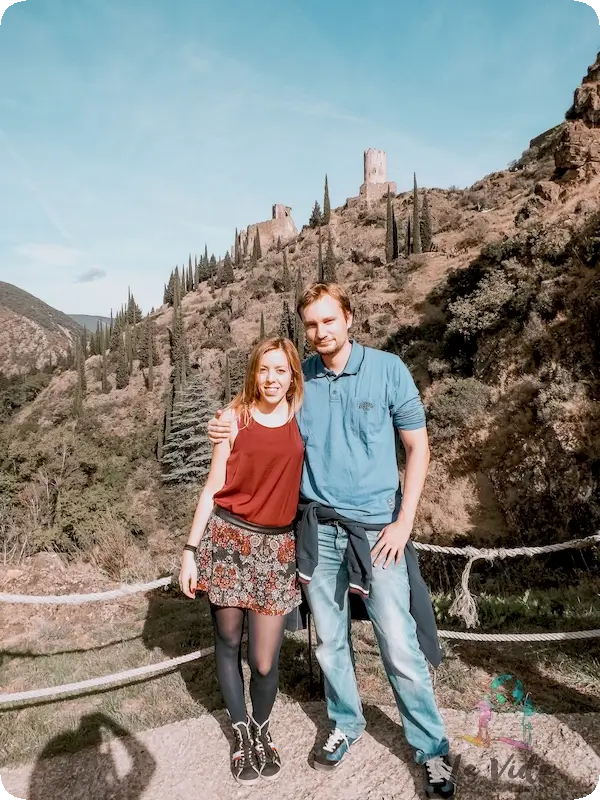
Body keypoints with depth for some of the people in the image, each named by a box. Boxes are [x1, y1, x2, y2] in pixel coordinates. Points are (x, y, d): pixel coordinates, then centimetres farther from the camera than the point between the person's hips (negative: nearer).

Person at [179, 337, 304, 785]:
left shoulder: (302, 419, 4)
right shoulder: (235, 417, -1)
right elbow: (213, 488, 1)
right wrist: (191, 550, -1)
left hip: (277, 546, 1)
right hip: (227, 538, 0)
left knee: (264, 661, 1)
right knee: (228, 642, 12)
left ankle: (263, 730, 33)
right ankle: (242, 734, 37)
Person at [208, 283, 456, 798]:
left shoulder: (387, 369, -6)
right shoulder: (298, 378, 1)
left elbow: (418, 447, -1)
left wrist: (404, 522, -8)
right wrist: (227, 432, -6)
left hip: (377, 528, -3)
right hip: (318, 528, 3)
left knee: (401, 648, 1)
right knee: (330, 641, 16)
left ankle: (433, 749, 23)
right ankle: (347, 725, 39)